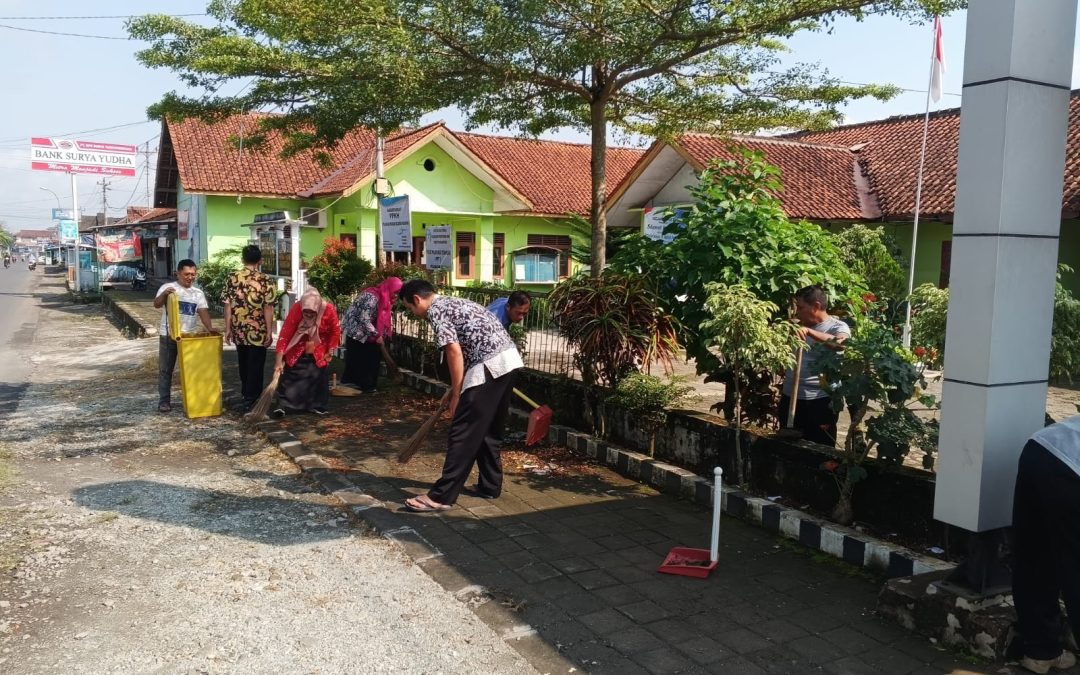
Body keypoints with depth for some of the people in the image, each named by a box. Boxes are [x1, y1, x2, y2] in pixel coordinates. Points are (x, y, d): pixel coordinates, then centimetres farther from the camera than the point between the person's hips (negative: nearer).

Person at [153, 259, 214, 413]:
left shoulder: (198, 293, 6)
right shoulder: (167, 287, -3)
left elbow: (203, 312, -4)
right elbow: (157, 304, -15)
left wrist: (209, 328, -21)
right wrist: (164, 294, -36)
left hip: (189, 336, 3)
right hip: (168, 335, -3)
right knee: (165, 369, 4)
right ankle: (164, 401, 10)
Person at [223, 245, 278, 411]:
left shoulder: (232, 278, -1)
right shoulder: (265, 280, -11)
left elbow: (228, 305, -1)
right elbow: (268, 308, -12)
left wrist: (228, 329, 6)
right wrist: (269, 332, -7)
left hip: (239, 330, 4)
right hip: (258, 331, -4)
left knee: (243, 363, 20)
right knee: (255, 365, 5)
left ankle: (246, 393, 36)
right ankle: (250, 399, 6)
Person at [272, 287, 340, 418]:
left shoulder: (329, 310, -27)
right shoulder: (295, 309, -29)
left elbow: (335, 331, -10)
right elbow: (284, 334, -28)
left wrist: (330, 352, -10)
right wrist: (279, 361, -30)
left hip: (319, 354, 2)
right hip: (297, 353, -1)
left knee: (319, 379, 11)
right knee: (290, 379, -1)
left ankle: (317, 406, 24)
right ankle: (283, 407, 6)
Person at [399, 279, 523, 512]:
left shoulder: (435, 310, -3)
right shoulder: (454, 303, 26)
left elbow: (455, 352, -11)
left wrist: (456, 396, -6)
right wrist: (457, 389, 37)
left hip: (490, 365, -10)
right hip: (508, 359, 10)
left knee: (464, 432, -7)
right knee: (490, 430, 19)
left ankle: (441, 496, -4)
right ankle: (490, 485, 27)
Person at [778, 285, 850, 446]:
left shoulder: (838, 327, -6)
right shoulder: (796, 326, 13)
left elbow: (840, 343, -30)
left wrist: (809, 331, -36)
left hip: (820, 401, -6)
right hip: (789, 398, 6)